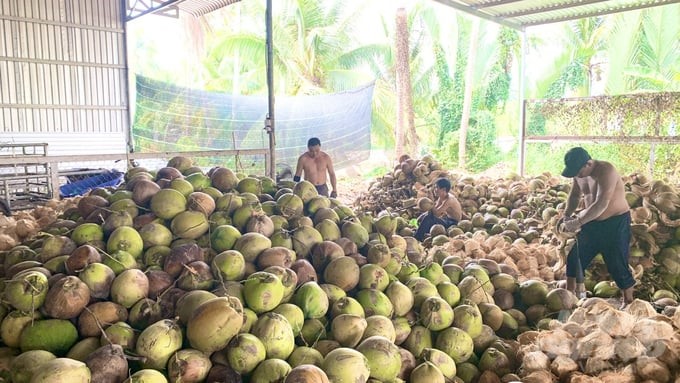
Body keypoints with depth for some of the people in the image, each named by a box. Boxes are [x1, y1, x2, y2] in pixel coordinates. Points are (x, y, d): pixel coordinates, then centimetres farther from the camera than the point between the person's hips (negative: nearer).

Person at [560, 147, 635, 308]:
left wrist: (578, 222, -34)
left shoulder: (605, 171, -26)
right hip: (592, 222, 7)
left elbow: (601, 204, -34)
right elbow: (574, 195, 11)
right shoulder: (579, 173, -4)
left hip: (615, 222, -7)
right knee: (575, 256, 8)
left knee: (617, 264, -1)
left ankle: (628, 302, 18)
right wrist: (567, 215, -6)